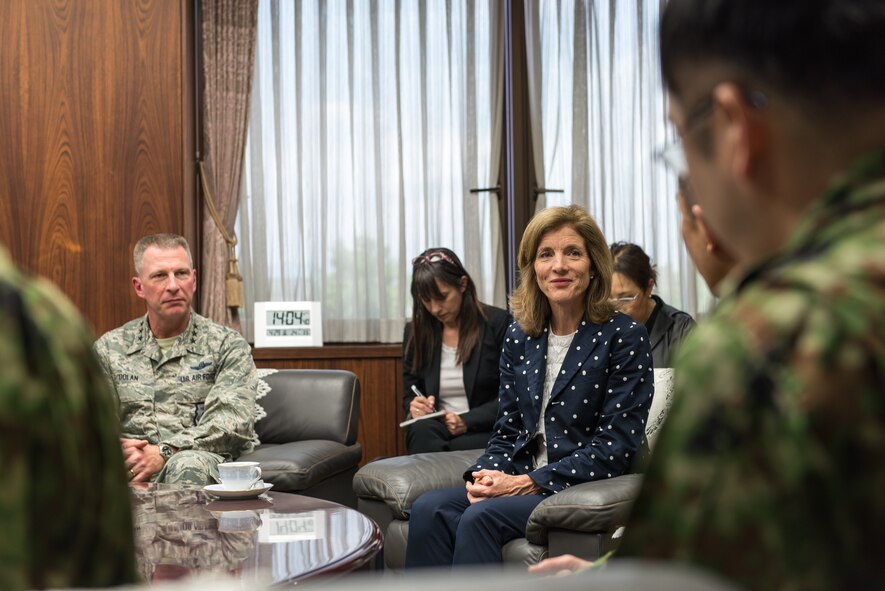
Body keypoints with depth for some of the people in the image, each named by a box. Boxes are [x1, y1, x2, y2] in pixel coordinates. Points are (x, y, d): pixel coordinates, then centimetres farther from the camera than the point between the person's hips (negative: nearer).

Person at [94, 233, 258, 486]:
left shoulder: (227, 345, 10)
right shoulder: (109, 347, 20)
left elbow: (233, 421, -6)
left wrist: (165, 452, -19)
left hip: (201, 459, -2)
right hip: (128, 465, 2)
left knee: (189, 465, -41)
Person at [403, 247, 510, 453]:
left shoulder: (498, 323, -3)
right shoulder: (415, 331, 9)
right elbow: (409, 395, 16)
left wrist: (467, 421, -16)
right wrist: (414, 406, -9)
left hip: (484, 431, -3)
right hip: (434, 428, 3)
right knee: (421, 429, -33)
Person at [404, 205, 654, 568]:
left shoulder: (624, 337, -6)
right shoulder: (519, 337, 11)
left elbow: (614, 448, -11)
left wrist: (528, 482, -16)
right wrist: (487, 475, -8)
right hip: (519, 483, 6)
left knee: (481, 517, -30)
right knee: (428, 508, -22)